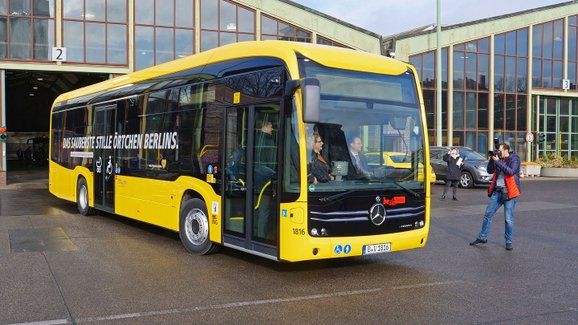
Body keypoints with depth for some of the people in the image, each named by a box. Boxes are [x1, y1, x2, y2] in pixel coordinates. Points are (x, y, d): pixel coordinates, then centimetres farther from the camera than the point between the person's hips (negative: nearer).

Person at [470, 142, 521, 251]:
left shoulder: (514, 159, -7)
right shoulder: (499, 159, 10)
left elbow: (511, 172, -22)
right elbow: (490, 170, 8)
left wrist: (498, 161, -21)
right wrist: (492, 159, -6)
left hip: (509, 192, -6)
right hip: (497, 191, 6)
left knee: (509, 219, 0)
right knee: (488, 214, 7)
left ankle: (509, 242, 12)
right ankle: (482, 237, 19)